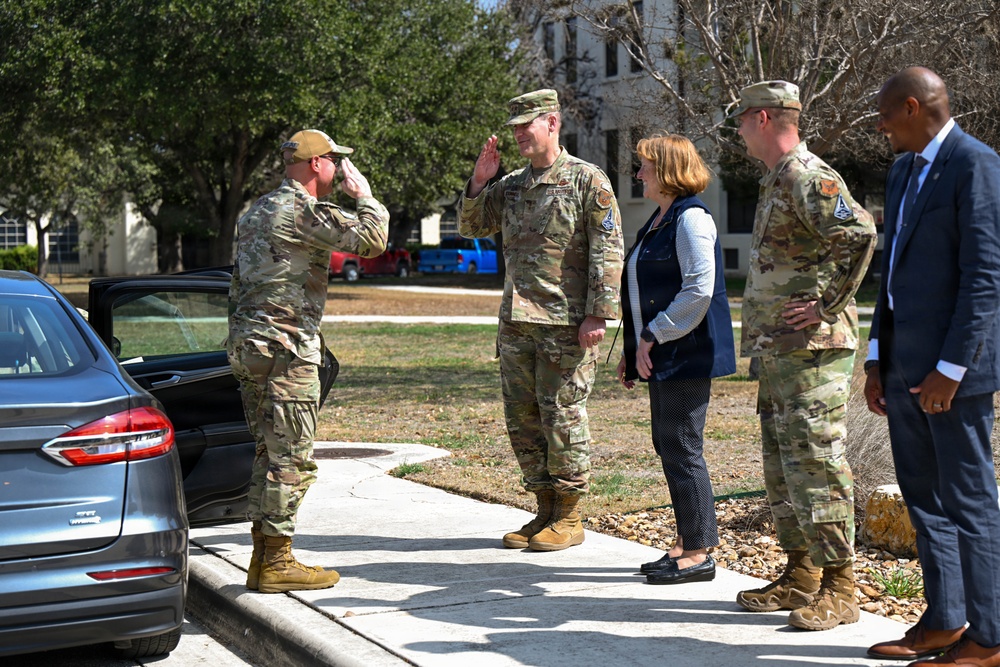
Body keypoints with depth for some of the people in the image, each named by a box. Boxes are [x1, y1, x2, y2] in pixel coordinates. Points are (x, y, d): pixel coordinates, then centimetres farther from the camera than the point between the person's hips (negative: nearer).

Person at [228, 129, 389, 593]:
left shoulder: (258, 209, 18)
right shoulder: (302, 210, -12)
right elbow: (371, 240, -19)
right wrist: (364, 195, -2)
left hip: (246, 346, 10)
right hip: (285, 349, -10)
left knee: (270, 453, 14)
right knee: (292, 458, -4)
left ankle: (262, 557, 17)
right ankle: (277, 561, -1)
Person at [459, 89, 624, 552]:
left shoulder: (587, 180, -4)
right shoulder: (512, 185, 15)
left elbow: (607, 252, -8)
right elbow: (471, 227, 20)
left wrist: (597, 314, -15)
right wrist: (479, 181, 4)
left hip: (566, 323, -7)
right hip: (516, 322, 7)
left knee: (563, 417, -2)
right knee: (522, 418, 9)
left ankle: (568, 518, 9)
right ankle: (545, 510, 21)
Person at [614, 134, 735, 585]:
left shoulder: (691, 218, -12)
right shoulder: (658, 220, 18)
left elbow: (698, 289, -21)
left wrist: (653, 335, -18)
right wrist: (633, 350, 19)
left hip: (688, 354, -10)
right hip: (663, 357, 10)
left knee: (681, 448, -6)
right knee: (668, 448, 12)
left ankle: (698, 555, 2)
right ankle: (687, 543, 21)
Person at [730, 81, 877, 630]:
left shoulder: (809, 178, -14)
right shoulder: (776, 182, 18)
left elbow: (860, 234, -29)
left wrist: (828, 305, -23)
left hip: (813, 348, -11)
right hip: (778, 350, 11)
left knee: (816, 464, -8)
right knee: (781, 466, 14)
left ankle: (838, 589, -2)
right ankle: (800, 576, 23)